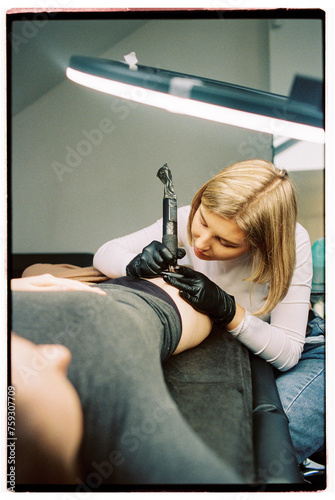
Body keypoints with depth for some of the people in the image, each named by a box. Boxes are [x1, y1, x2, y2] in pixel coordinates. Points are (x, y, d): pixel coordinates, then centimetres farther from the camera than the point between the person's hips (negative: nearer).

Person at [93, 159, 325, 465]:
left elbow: (288, 353, -24)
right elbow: (105, 253, -10)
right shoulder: (186, 221, -19)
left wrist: (229, 311, -39)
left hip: (295, 356, -2)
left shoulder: (292, 244, -26)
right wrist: (135, 264, -33)